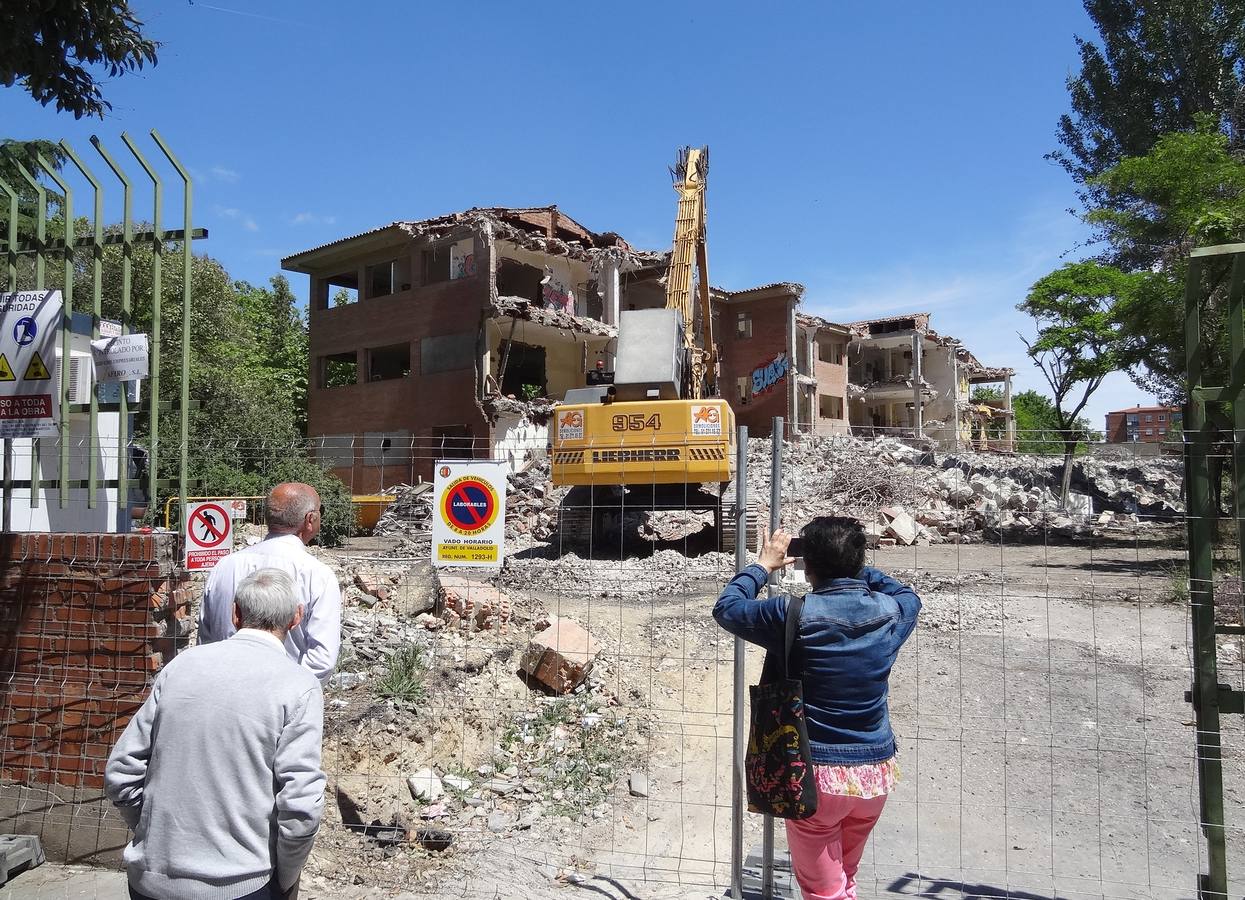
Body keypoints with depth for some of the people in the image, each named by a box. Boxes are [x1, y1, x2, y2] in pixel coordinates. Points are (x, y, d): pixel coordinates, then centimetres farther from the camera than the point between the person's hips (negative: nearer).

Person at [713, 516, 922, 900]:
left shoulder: (795, 615, -18)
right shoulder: (890, 612, -6)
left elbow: (726, 608, -3)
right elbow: (908, 595, 20)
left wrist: (763, 565, 8)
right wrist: (853, 567, 15)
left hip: (818, 774, -4)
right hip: (876, 772, 5)